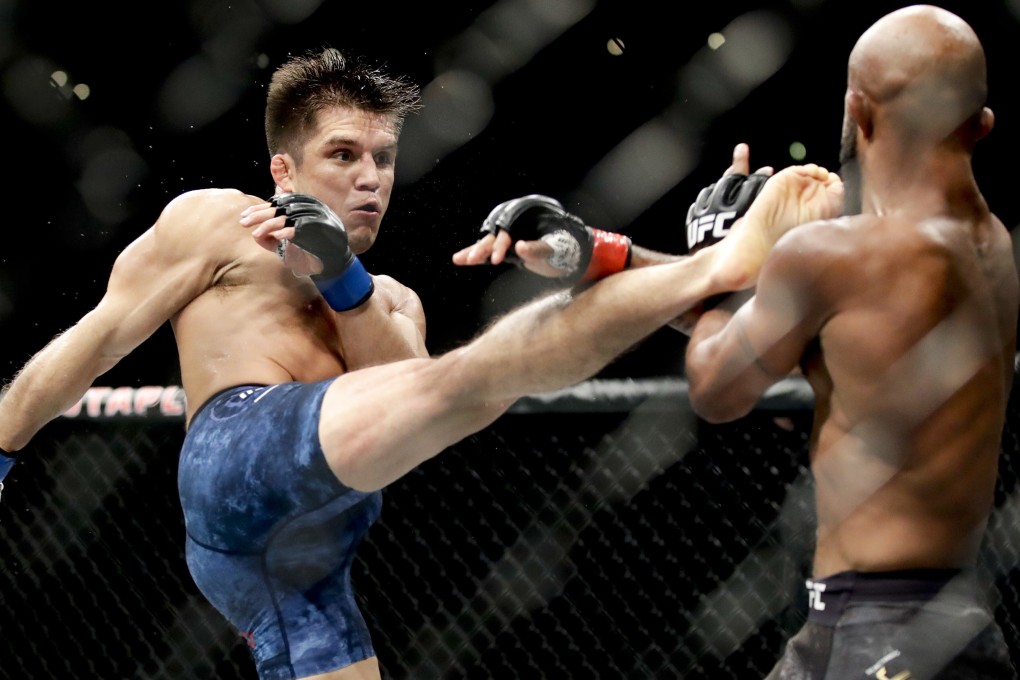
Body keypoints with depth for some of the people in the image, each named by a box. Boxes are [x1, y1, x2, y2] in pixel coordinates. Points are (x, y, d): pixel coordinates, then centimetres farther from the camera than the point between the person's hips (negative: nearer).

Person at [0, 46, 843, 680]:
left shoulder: (393, 302, 34)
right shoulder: (216, 223, 17)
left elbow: (404, 386, 12)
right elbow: (98, 339, 14)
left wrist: (344, 286, -2)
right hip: (244, 449, -7)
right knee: (473, 375, -23)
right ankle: (719, 264, -37)